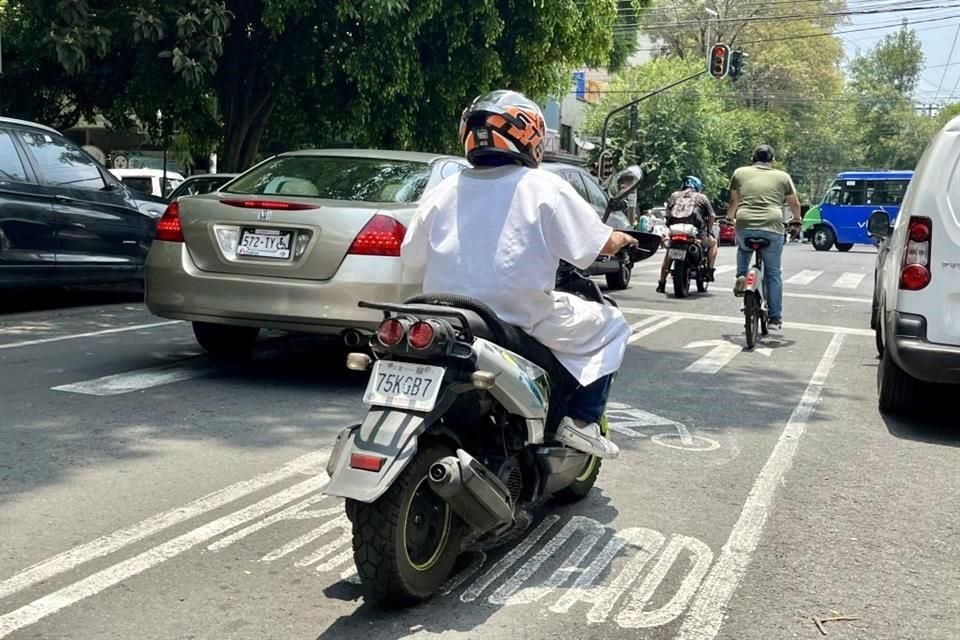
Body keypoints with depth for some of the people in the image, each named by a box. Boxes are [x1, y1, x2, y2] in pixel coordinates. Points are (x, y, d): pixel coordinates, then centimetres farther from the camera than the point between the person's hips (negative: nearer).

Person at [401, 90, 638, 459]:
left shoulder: (442, 192, 4)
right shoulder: (544, 188, -5)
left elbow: (412, 257, 7)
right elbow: (601, 245, -3)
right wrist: (622, 239, 21)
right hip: (524, 322, -4)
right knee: (610, 325, 14)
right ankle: (582, 419, 3)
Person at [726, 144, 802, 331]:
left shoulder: (739, 173, 15)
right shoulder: (783, 177, 15)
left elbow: (733, 201, 22)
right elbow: (795, 204, 21)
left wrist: (730, 218, 41)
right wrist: (796, 219, 41)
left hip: (744, 226, 1)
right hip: (772, 228, -1)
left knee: (743, 249, 37)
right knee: (773, 274, 10)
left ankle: (741, 276, 14)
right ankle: (775, 318, 12)